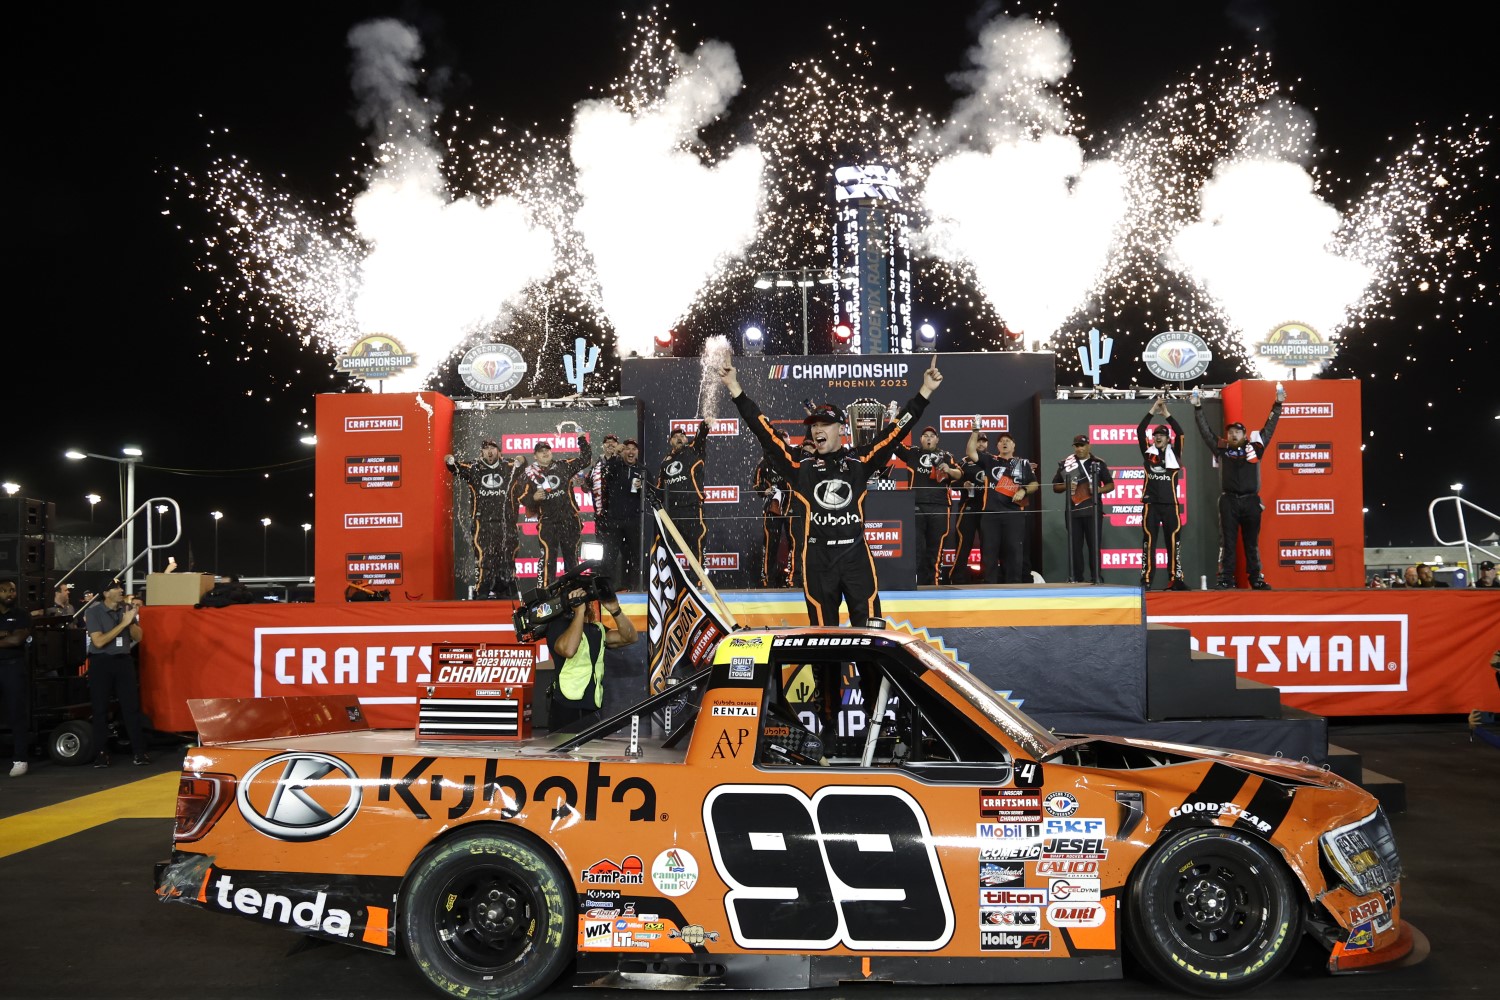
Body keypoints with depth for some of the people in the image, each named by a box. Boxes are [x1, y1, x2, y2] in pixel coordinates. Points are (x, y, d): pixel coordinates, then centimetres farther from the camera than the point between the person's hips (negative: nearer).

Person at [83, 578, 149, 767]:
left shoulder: (127, 608, 3)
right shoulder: (93, 612, -8)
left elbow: (138, 637, 4)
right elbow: (99, 641, -17)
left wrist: (131, 622, -15)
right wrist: (123, 623, -19)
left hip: (124, 660, 3)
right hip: (101, 662, -3)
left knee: (132, 706, 0)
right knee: (100, 709, 2)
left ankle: (139, 751, 2)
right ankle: (101, 753, 9)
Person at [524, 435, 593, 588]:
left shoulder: (564, 467, 6)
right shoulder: (531, 474, 4)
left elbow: (585, 460, 10)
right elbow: (524, 498, 5)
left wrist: (582, 440, 3)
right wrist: (534, 498, -16)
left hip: (569, 519, 2)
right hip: (547, 522, -2)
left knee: (571, 554, 10)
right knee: (548, 554, -12)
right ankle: (545, 587, -10)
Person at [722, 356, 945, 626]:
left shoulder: (859, 463, 7)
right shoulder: (801, 468, 6)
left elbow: (896, 430, 5)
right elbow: (764, 432, 4)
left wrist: (925, 391, 0)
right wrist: (735, 390, 1)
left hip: (856, 556, 0)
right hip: (817, 560, 0)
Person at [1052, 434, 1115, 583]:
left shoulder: (1098, 463, 7)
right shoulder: (1065, 464, 8)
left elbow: (1111, 485, 10)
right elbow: (1055, 487, 12)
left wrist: (1099, 489, -11)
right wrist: (1066, 486, -9)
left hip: (1093, 511, -1)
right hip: (1073, 511, 1)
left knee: (1094, 545, -2)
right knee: (1074, 546, 2)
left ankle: (1096, 579, 2)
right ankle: (1076, 580, 6)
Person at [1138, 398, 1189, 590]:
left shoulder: (1173, 453, 8)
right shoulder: (1148, 452, 9)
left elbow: (1180, 433, -5)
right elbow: (1140, 431, 0)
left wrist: (1166, 414, -6)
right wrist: (1153, 411, -4)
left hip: (1170, 504, 0)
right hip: (1151, 504, 0)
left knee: (1173, 542, 1)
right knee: (1148, 542, -1)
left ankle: (1175, 579, 4)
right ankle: (1146, 580, -1)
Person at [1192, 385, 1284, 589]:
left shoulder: (1254, 448, 8)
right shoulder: (1221, 449, 6)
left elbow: (1269, 428, 12)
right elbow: (1205, 430, 7)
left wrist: (1277, 404, 10)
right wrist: (1197, 408, 3)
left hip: (1251, 501, 1)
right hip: (1229, 501, -1)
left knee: (1252, 543, 7)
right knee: (1228, 542, 1)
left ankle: (1256, 578, 12)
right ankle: (1226, 579, 2)